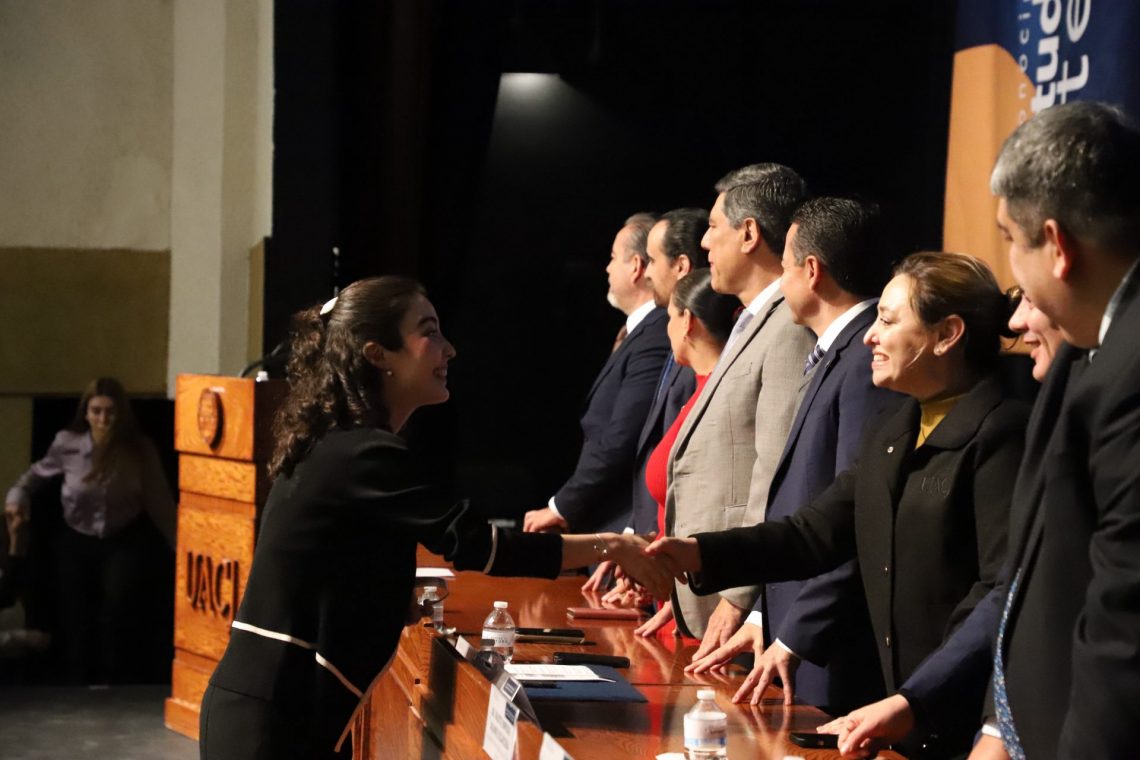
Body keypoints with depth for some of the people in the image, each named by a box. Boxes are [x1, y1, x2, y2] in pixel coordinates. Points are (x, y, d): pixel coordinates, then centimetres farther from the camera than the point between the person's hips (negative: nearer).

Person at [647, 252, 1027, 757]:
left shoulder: (1000, 433, -13)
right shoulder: (888, 440, 16)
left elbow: (1003, 585, -20)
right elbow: (817, 531, 12)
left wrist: (921, 697, -23)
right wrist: (700, 555, -1)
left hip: (967, 716, -8)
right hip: (900, 702, 8)